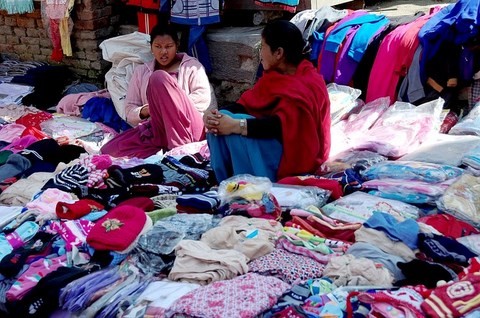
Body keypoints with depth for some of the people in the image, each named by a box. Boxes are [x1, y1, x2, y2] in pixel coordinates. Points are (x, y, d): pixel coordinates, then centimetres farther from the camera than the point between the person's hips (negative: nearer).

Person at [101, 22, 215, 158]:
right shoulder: (141, 72, 22)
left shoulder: (192, 65, 13)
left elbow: (204, 99, -3)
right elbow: (130, 110, 19)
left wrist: (171, 104, -13)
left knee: (159, 78, -25)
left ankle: (181, 147, -30)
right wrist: (144, 111, -5)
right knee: (109, 150, -22)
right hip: (157, 130, 3)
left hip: (189, 128, -3)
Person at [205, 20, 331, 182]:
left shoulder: (307, 85, -18)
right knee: (219, 123, -11)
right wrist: (214, 114, -18)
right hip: (275, 143, 8)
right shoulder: (275, 75, 8)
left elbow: (282, 124, -32)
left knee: (236, 128, -27)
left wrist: (236, 126, -38)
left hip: (297, 156, -8)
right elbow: (245, 104, 1)